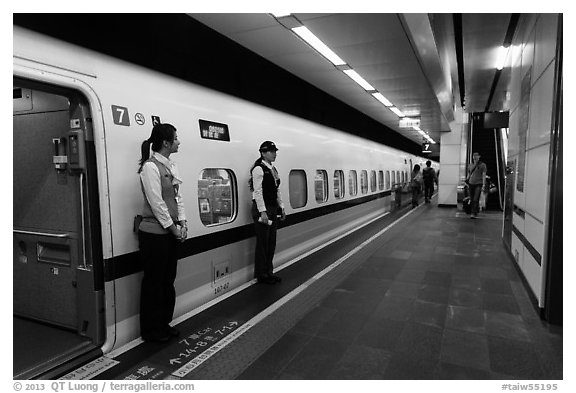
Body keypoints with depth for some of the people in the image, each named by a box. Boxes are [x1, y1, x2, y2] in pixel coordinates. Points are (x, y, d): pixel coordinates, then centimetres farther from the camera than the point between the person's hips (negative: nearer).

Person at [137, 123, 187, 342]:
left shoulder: (171, 166, 10)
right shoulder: (150, 166, -14)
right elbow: (156, 203, -18)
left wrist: (182, 223, 2)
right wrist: (172, 228, -13)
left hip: (171, 232, 8)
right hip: (154, 233, -8)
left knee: (168, 280, 15)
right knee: (154, 282, 5)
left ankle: (164, 324, 31)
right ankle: (151, 331, 21)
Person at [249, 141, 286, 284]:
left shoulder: (273, 169, 14)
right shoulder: (258, 169, -12)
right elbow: (258, 191, -17)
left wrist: (281, 208, 15)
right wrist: (263, 212, -21)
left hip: (272, 209, 9)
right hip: (262, 209, -9)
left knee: (271, 242, 13)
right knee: (262, 243, 0)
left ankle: (268, 272, 25)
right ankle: (261, 275, 12)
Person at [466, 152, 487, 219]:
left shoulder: (482, 165, 2)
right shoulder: (470, 165, 14)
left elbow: (484, 175, -2)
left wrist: (483, 184, -9)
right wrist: (467, 182, 11)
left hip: (478, 184, -4)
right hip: (471, 183, 4)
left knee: (476, 200, -12)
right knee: (472, 199, 5)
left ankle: (473, 213, -14)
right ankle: (476, 211, 19)